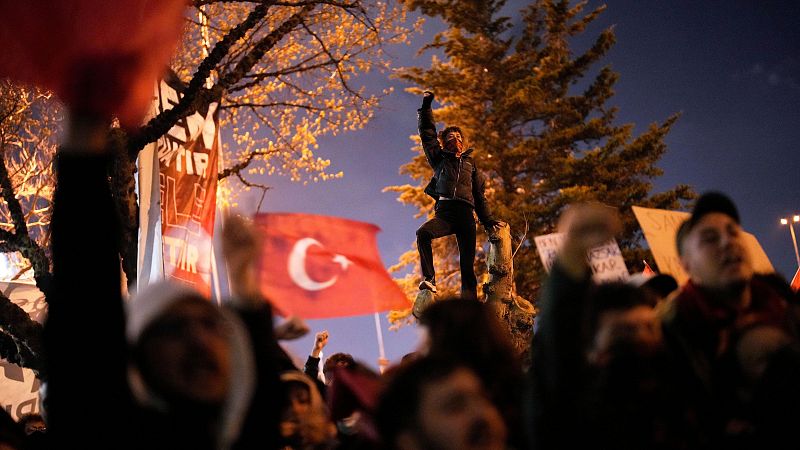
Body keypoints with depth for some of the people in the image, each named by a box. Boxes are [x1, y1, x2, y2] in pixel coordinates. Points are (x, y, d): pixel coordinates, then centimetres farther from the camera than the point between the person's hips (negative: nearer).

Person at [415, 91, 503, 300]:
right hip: (444, 213, -1)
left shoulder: (470, 163, 25)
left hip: (466, 215, 1)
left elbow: (480, 195, 25)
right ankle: (429, 279, -36)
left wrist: (487, 221, 17)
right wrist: (426, 106, 16)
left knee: (468, 265, -8)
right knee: (423, 233, -33)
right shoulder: (440, 158, 22)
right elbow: (427, 133, 17)